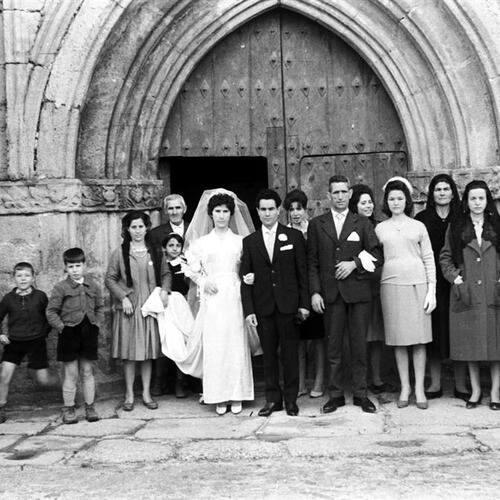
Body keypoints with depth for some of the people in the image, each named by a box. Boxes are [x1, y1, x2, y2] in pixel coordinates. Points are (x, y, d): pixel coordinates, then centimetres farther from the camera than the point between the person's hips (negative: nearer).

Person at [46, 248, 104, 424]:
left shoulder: (92, 287, 7)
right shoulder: (61, 288, -4)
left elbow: (100, 307, 17)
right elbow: (51, 311, -3)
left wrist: (97, 323, 5)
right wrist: (61, 327, -10)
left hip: (89, 333, 3)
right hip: (69, 332, -3)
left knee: (87, 372, 9)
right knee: (71, 373, 1)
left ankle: (90, 407, 16)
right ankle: (68, 409, 11)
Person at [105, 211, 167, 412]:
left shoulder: (155, 251, 6)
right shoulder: (120, 253, 0)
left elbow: (166, 274, 13)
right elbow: (110, 279, 1)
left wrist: (164, 290, -4)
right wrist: (123, 297, -9)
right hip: (128, 308, -2)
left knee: (148, 351, 6)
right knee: (129, 352, 2)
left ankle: (146, 393, 16)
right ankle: (129, 395, 12)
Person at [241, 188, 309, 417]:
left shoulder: (294, 236, 4)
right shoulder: (250, 241, 8)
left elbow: (302, 272, 3)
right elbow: (245, 278, 6)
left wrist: (304, 303, -3)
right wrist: (248, 310, -2)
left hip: (288, 304, -1)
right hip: (262, 307, 2)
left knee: (289, 353, 3)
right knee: (269, 354, 6)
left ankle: (291, 398, 14)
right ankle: (272, 398, 16)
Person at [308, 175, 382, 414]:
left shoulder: (362, 223, 10)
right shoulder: (316, 224, 9)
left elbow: (376, 256, 6)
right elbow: (312, 262, 6)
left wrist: (354, 263, -10)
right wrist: (315, 292, -3)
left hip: (358, 292, 0)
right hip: (330, 293, 0)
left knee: (359, 345, 3)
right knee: (333, 347, 3)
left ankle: (360, 394, 11)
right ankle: (335, 395, 10)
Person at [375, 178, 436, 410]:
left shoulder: (418, 226, 8)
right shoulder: (380, 229, 9)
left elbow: (429, 260, 6)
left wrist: (431, 290, -1)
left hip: (417, 284, 0)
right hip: (391, 285, 0)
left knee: (419, 338, 1)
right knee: (398, 340, 3)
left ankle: (420, 388, 9)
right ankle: (405, 387, 13)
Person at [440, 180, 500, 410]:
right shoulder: (456, 228, 8)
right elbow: (445, 258, 9)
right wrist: (456, 279, -3)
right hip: (466, 293, 0)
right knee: (470, 343, 3)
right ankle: (475, 390, 14)